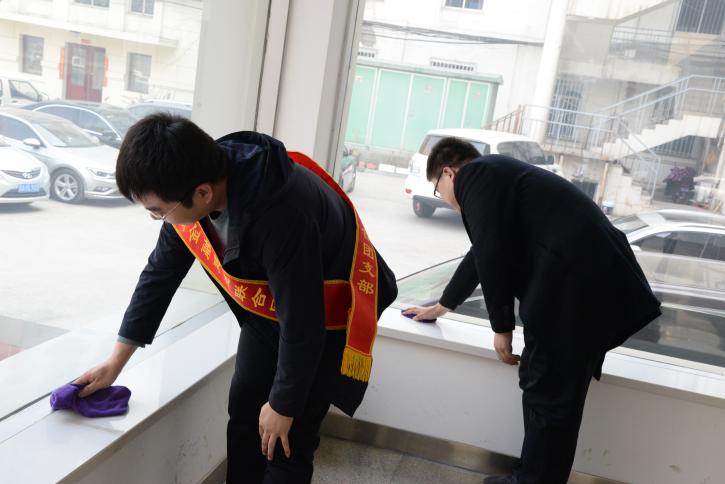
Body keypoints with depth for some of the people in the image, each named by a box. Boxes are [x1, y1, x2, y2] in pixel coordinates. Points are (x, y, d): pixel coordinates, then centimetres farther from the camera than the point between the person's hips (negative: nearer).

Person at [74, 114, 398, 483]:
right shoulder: (191, 193, -17)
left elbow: (302, 325, -30)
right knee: (244, 414, 12)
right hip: (268, 309, 7)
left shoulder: (281, 217, -41)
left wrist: (283, 405, -15)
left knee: (288, 439, -2)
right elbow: (159, 276, -3)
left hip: (326, 316, -6)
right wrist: (114, 363, 2)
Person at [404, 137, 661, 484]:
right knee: (547, 388, 18)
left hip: (575, 285, -10)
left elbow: (492, 255, -14)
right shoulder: (495, 174, 26)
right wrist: (442, 306, 44)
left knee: (549, 395, 2)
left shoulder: (474, 175, -4)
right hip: (592, 279, 10)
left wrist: (501, 327, -5)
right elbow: (481, 254, 34)